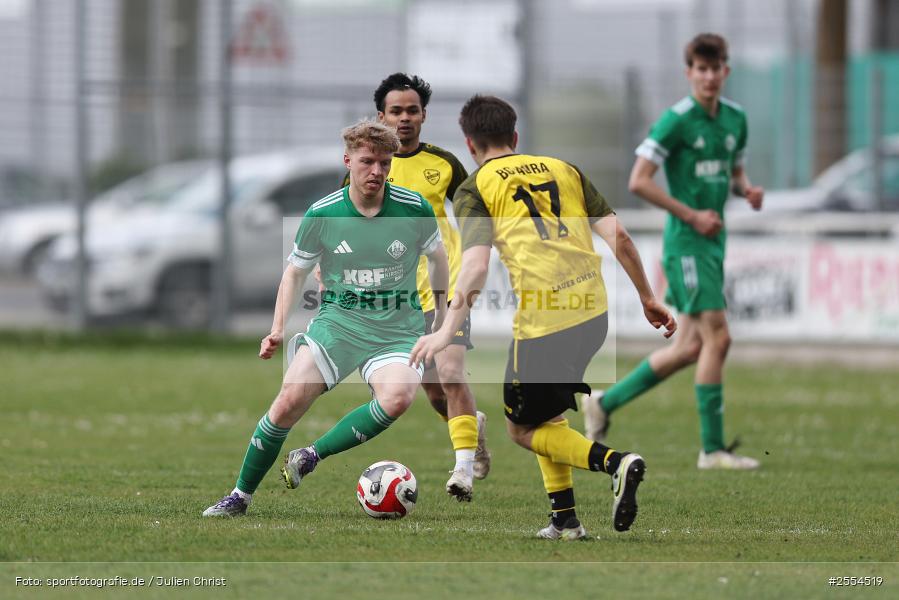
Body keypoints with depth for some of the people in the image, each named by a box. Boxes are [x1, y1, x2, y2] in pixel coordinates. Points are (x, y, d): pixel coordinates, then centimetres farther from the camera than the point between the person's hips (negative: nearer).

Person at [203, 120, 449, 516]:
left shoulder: (415, 209, -5)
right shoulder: (322, 215, -4)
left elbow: (437, 257, 14)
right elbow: (296, 270, 11)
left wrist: (444, 318, 18)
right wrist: (278, 329, 1)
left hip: (398, 330, 0)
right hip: (338, 320, 0)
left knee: (398, 397, -31)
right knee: (290, 400, -17)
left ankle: (312, 455, -13)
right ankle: (240, 495, 1)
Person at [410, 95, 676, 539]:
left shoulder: (474, 189, 5)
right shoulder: (562, 170, 17)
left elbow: (475, 265, -11)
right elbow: (617, 235, 10)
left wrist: (448, 330, -14)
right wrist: (647, 298, 17)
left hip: (541, 323, -5)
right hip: (594, 315, 5)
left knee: (523, 429, 12)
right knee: (547, 414, 26)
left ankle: (613, 461, -11)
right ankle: (565, 519, 19)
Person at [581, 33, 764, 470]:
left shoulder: (735, 118, 11)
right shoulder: (676, 120, -12)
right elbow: (639, 181, -14)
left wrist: (747, 190, 1)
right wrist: (693, 216, -15)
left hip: (712, 240, 8)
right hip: (686, 241, -8)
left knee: (690, 347, 9)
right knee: (717, 337, -13)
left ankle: (604, 402, 24)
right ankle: (712, 448, -9)